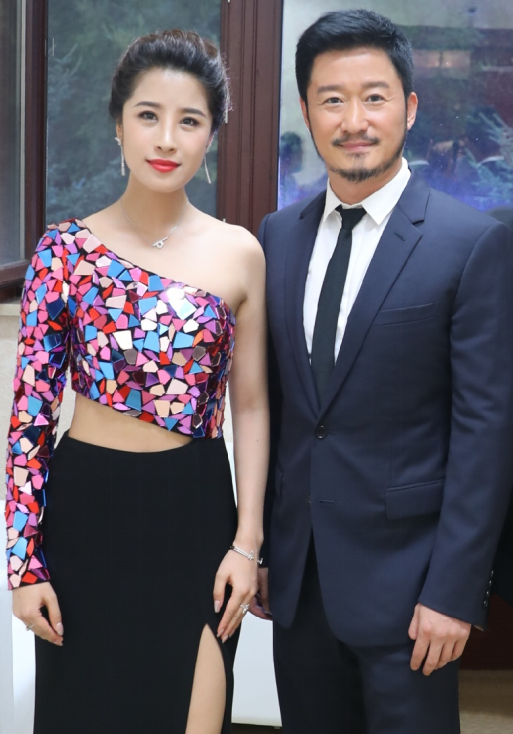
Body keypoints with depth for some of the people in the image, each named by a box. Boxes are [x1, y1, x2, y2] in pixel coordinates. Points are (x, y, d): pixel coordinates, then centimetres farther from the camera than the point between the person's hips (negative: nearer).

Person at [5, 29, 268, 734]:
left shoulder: (239, 253, -1)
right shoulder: (66, 249, -4)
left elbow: (251, 405, 4)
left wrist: (247, 540, -2)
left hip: (196, 512, 1)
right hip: (87, 510, 0)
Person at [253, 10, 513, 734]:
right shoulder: (279, 234, 5)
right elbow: (271, 397, 9)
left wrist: (453, 591, -14)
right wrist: (256, 543, 8)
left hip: (404, 570, -4)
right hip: (295, 566, 5)